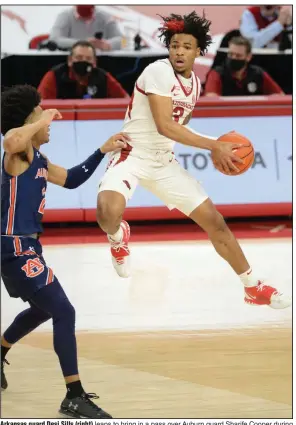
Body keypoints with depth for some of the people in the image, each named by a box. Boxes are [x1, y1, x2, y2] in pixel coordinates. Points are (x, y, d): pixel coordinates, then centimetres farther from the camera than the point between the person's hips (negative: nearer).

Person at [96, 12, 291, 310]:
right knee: (108, 213, -36)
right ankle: (118, 237, 3)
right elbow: (164, 126, -26)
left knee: (214, 221, 8)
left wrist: (215, 148, 7)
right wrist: (214, 147, -24)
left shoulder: (195, 83, 7)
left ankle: (253, 288, 23)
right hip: (132, 155, -7)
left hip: (163, 162, 7)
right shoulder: (159, 72, -19)